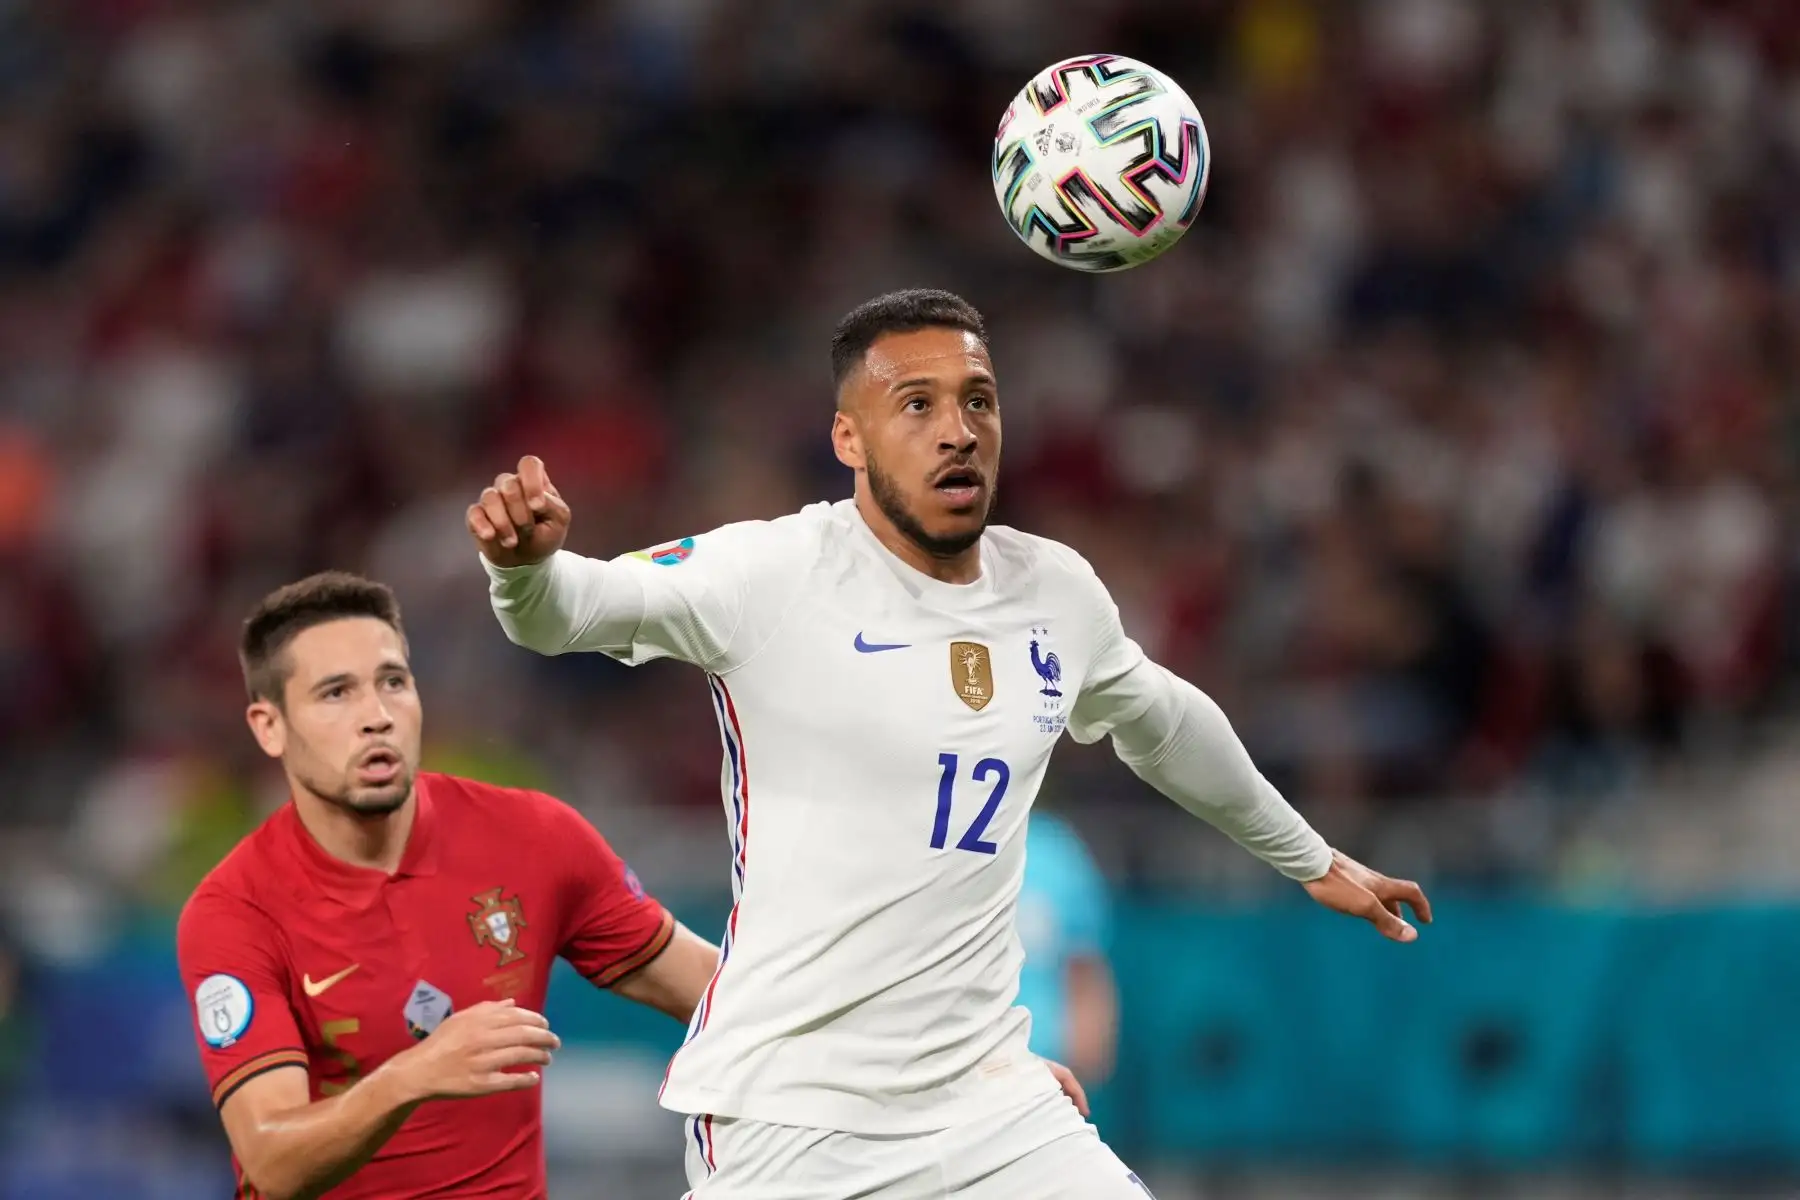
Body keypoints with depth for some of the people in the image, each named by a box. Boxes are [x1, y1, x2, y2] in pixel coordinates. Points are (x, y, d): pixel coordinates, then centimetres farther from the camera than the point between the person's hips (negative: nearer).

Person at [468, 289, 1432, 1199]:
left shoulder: (1059, 593, 7)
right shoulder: (776, 572, -12)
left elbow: (1162, 723, 26)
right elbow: (574, 605, -26)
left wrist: (1311, 859, 38)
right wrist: (526, 561, -49)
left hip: (986, 1101, 5)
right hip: (785, 1118, -5)